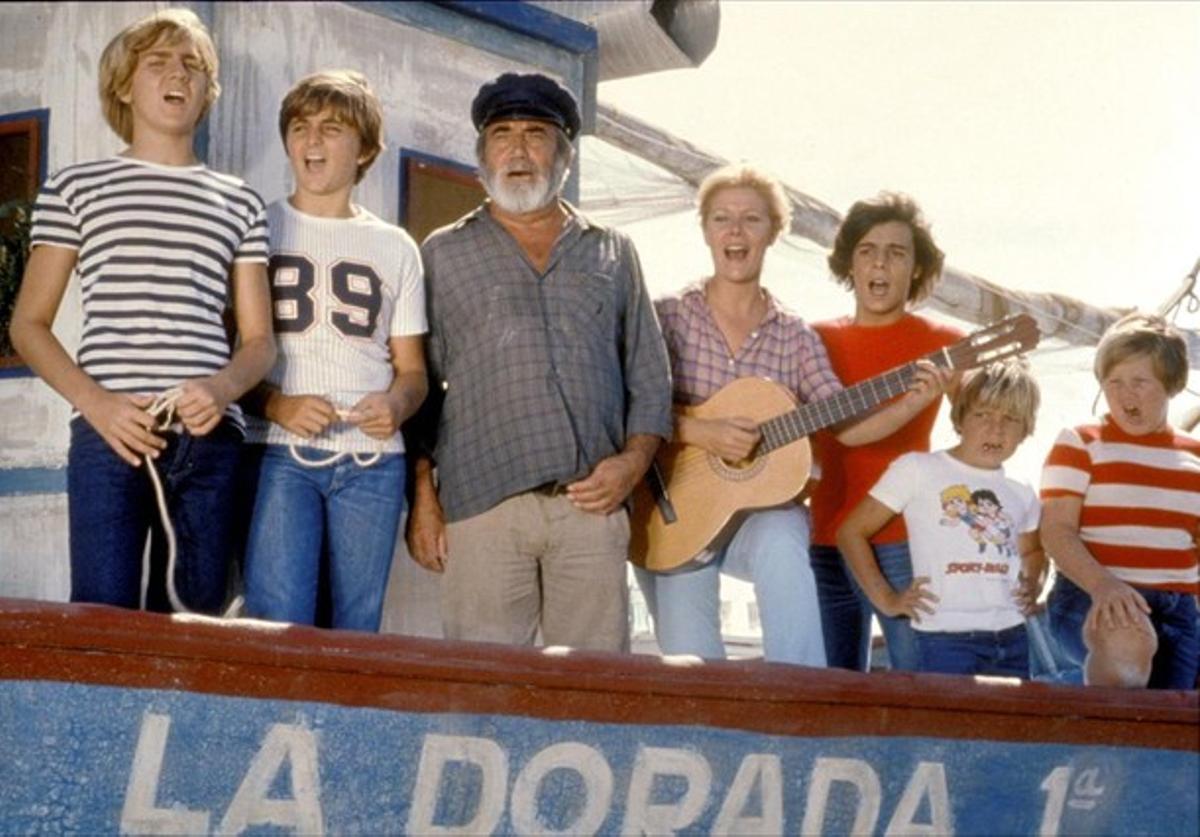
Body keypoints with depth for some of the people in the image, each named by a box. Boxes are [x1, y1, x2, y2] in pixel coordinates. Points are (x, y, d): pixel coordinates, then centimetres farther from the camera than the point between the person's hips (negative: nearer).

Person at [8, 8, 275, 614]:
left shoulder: (238, 203, 18)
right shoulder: (76, 188, 11)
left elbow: (259, 340, 15)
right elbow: (28, 324, 9)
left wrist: (222, 387, -9)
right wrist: (95, 402, -9)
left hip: (209, 438, 3)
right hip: (109, 434, -2)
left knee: (196, 620, 3)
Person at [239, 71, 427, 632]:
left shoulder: (394, 248, 17)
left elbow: (412, 369, 16)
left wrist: (398, 403, -8)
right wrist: (276, 405, -15)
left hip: (373, 462, 3)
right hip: (278, 453, -2)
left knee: (358, 627, 2)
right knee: (279, 626, -13)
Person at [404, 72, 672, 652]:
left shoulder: (613, 254, 18)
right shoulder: (443, 255, 13)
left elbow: (650, 380, 16)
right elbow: (418, 386, 10)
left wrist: (634, 460, -1)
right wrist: (423, 497, 1)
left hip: (593, 502, 2)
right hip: (480, 505, -1)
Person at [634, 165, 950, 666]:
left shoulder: (795, 338, 7)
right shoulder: (668, 319, 1)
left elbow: (846, 425, -2)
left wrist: (915, 402, -16)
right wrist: (700, 432, -23)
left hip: (762, 508, 0)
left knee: (781, 544, -34)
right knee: (691, 665, -10)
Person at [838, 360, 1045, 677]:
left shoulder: (1021, 495, 16)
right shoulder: (917, 470, 1)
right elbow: (851, 532, 2)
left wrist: (1033, 585, 13)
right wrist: (886, 599, -4)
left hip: (1012, 640, 5)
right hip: (944, 641, -5)